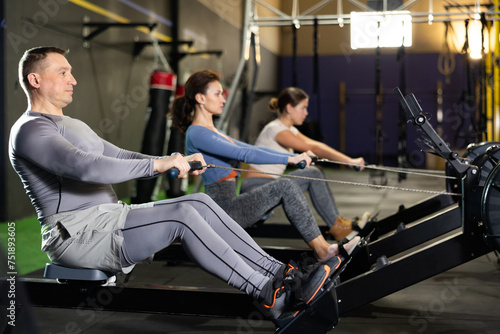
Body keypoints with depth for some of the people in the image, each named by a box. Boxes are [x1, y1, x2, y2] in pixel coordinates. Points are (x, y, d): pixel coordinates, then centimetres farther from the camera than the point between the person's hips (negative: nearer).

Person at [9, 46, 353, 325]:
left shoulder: (73, 126, 24)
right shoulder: (30, 131, -10)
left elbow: (121, 158, 21)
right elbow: (87, 168, -26)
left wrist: (174, 161, 5)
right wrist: (157, 164, -25)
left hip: (110, 218, 9)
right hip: (77, 235, -9)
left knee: (200, 202, -8)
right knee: (183, 215, -26)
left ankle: (282, 274, -11)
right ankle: (270, 296, -24)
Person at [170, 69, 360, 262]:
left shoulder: (211, 132, 19)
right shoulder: (196, 134, -12)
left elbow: (250, 148, 19)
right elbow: (244, 154, -22)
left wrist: (295, 157, 12)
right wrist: (289, 159, -22)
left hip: (228, 205, 9)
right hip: (221, 209, -9)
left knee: (285, 188, -2)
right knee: (285, 187, -15)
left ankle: (322, 247, -8)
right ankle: (322, 250, -9)